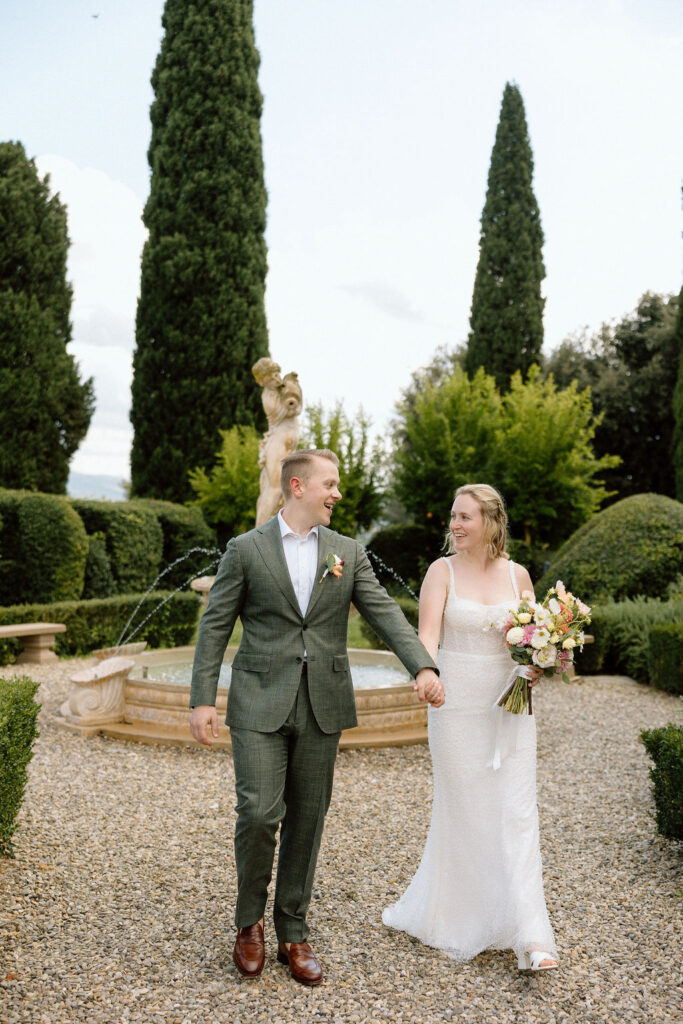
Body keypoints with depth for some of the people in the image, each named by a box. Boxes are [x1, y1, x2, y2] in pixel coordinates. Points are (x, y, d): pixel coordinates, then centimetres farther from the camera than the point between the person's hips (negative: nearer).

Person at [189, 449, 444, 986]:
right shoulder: (246, 549, 0)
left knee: (307, 820, 9)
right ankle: (250, 920, 20)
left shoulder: (349, 552, 7)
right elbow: (215, 626, 0)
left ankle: (293, 932, 26)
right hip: (261, 702, -3)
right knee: (259, 813, -7)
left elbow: (386, 613, -1)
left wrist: (424, 667, -17)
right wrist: (203, 698, -7)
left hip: (323, 704, 3)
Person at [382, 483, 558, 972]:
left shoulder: (517, 574, 4)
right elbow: (428, 634, -14)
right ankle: (458, 919, 29)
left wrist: (538, 666, -8)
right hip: (458, 706, -2)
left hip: (509, 707, 2)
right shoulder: (442, 570, -4)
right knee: (461, 811, 8)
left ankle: (529, 936, 5)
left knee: (516, 811, -1)